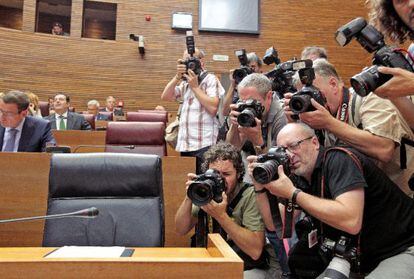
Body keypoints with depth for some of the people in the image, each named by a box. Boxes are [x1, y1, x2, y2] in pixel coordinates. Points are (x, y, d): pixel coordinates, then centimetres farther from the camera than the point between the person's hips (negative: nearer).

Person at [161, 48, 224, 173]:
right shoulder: (185, 83, 20)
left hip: (204, 145, -6)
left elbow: (213, 108, -16)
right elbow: (165, 97, 7)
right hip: (184, 145, 6)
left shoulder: (210, 79, -1)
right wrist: (178, 76, -1)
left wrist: (195, 86, -9)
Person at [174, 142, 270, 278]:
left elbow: (255, 251, -27)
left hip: (249, 268, -3)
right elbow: (181, 230, -4)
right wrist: (189, 198, -20)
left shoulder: (250, 195, -20)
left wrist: (221, 216, -33)